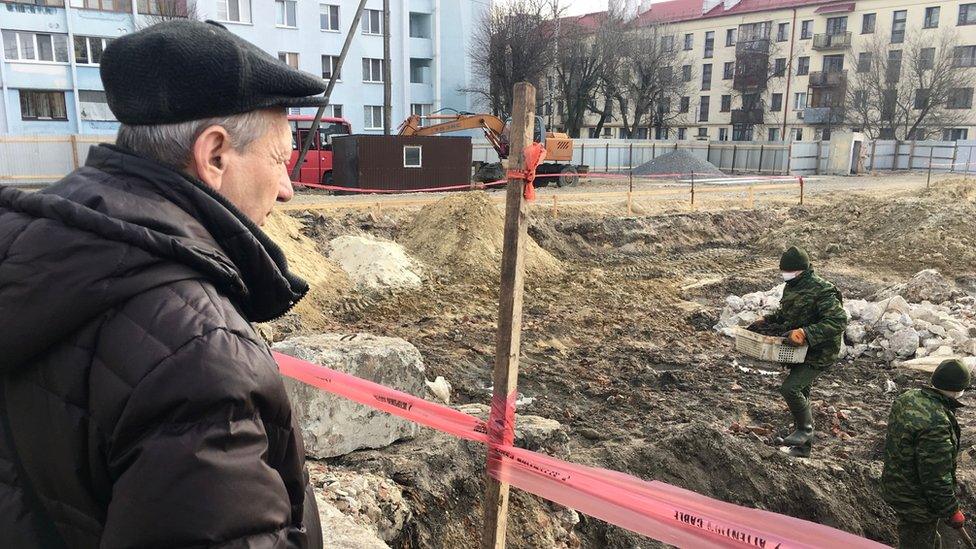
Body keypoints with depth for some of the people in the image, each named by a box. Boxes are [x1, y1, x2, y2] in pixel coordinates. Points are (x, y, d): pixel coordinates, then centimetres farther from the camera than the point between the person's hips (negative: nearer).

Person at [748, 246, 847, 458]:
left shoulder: (822, 291, -22)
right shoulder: (791, 286, 6)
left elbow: (838, 321, -30)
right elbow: (785, 313, 22)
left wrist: (806, 333, -37)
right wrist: (766, 321, 6)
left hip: (819, 354, -9)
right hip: (800, 351, 9)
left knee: (789, 388, -20)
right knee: (801, 393, 16)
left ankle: (805, 428, 5)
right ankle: (803, 446, 31)